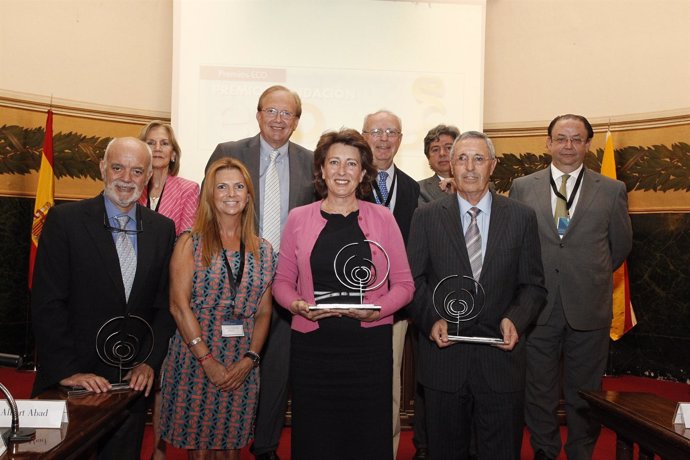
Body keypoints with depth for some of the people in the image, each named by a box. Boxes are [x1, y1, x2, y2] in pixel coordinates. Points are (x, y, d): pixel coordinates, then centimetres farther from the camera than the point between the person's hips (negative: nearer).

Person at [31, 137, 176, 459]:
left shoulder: (162, 229, 4)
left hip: (132, 382, 3)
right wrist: (67, 370, -16)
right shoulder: (65, 220, -8)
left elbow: (165, 304, 5)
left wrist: (149, 362, -4)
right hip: (70, 383, -3)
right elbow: (47, 304, -11)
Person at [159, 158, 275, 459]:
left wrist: (250, 359, -5)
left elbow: (263, 312, 8)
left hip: (242, 367, 3)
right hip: (195, 363, -2)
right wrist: (208, 361, -13)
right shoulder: (190, 244, -2)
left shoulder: (263, 250, 7)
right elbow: (179, 305, -9)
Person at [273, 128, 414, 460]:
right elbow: (282, 281, 9)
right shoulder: (299, 218, 6)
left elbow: (404, 284, 5)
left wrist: (378, 309, -12)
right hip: (312, 345, 0)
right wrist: (297, 305, -10)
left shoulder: (382, 218, 5)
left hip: (369, 344, 0)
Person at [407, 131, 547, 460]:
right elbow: (413, 280, 3)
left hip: (500, 356, 0)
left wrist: (515, 319, -14)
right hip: (443, 356, 0)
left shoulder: (522, 217, 3)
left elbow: (533, 285, 4)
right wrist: (431, 320, -14)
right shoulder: (426, 217, 2)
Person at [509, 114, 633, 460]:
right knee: (539, 392, 12)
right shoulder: (522, 187, 2)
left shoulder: (612, 191, 2)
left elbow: (621, 246, 11)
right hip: (538, 307, 0)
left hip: (588, 309, 0)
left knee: (584, 393, 12)